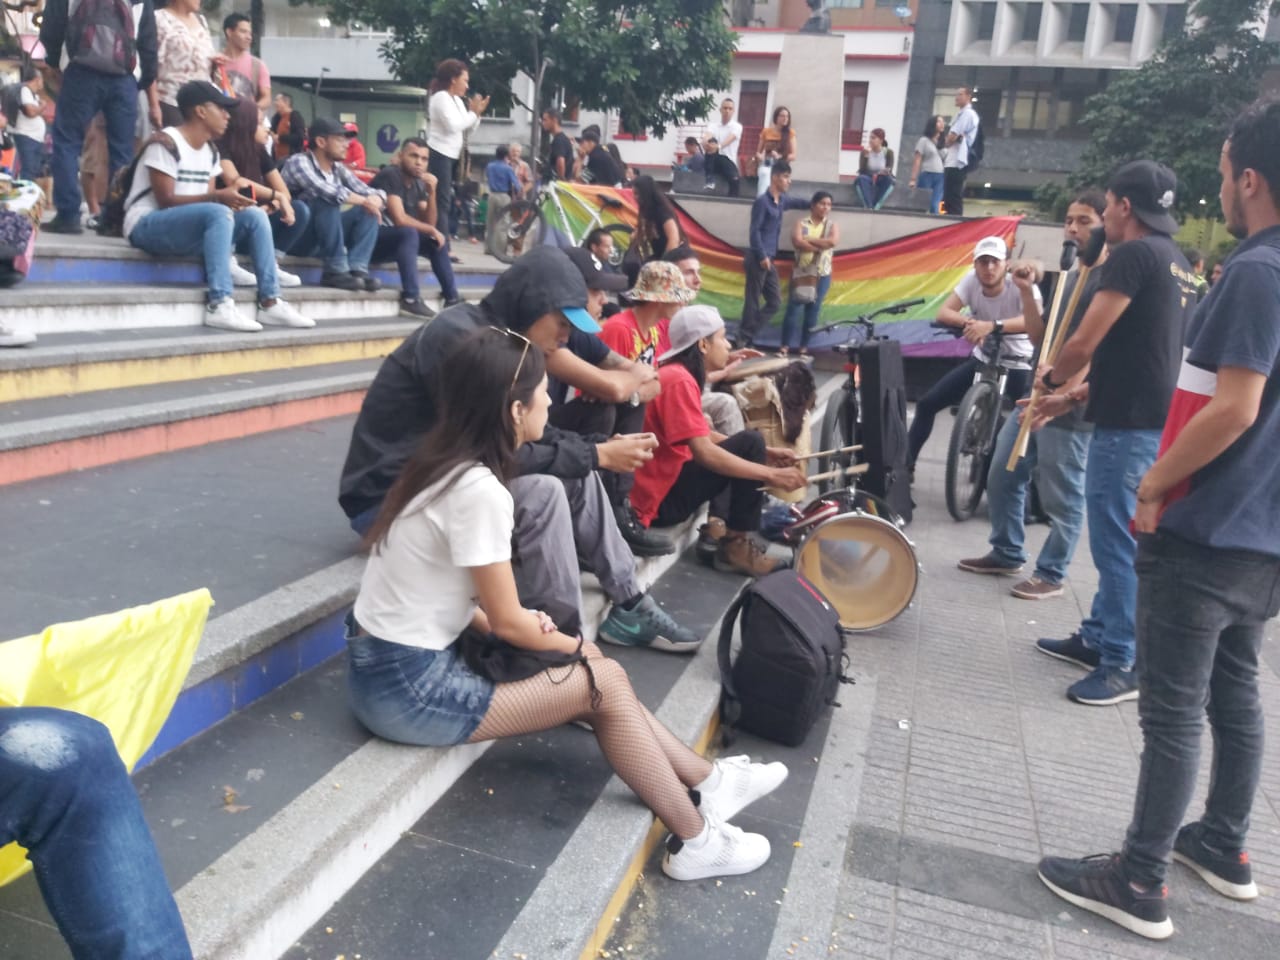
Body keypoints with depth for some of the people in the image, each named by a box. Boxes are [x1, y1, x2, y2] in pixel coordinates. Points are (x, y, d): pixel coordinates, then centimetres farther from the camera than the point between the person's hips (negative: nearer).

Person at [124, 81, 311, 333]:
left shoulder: (210, 151, 11)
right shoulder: (167, 143, -14)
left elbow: (209, 201, 6)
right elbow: (166, 201, -20)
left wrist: (229, 200, -16)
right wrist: (217, 197, -30)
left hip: (193, 226, 8)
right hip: (147, 225, -8)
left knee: (254, 215, -6)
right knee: (219, 213, -33)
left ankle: (269, 303, -12)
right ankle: (219, 306, -39)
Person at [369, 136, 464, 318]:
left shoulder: (418, 184, 7)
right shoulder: (390, 175, -17)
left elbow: (428, 224, 3)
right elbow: (399, 219, -27)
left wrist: (431, 193, -10)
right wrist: (432, 230, -15)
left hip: (395, 239, 9)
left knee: (437, 241, 5)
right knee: (409, 233, -32)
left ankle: (452, 298, 4)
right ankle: (411, 300, -37)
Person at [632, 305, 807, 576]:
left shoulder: (673, 373, 12)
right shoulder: (679, 381, -19)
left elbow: (702, 436, 14)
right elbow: (704, 452, -27)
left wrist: (764, 453, 6)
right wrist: (772, 474, -25)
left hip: (663, 482, 10)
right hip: (661, 499, -10)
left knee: (734, 457, 28)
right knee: (749, 443, -14)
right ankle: (736, 546, -7)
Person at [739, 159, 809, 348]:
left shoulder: (782, 200, 15)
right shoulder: (762, 201, -9)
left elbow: (797, 202, 38)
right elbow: (754, 231, -14)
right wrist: (762, 257, -17)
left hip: (769, 260, 9)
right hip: (757, 259, -9)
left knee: (775, 301, 6)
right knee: (752, 301, -6)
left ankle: (747, 335, 10)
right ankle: (744, 339, 1)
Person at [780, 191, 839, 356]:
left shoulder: (832, 225, 7)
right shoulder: (801, 223, 3)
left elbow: (833, 242, -13)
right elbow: (797, 242, -15)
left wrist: (809, 239, -11)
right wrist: (821, 246, -13)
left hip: (822, 275, 1)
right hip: (801, 272, -1)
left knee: (813, 311, 3)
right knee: (794, 308, -7)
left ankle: (804, 347, 10)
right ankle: (785, 346, -4)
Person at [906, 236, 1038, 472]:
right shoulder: (971, 280, -11)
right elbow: (943, 313, -18)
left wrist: (993, 325, -52)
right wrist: (967, 322, -39)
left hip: (1018, 366, -3)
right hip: (981, 360, 3)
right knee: (927, 403, -4)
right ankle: (905, 464, 9)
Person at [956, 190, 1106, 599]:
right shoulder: (1067, 277, 17)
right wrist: (1027, 292, 2)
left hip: (1068, 407, -9)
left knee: (1061, 498, 1)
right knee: (1002, 478, 15)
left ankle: (1051, 575, 14)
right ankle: (1006, 553, 30)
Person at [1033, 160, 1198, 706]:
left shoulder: (1133, 254, -13)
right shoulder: (1178, 266, 17)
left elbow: (1084, 343, -16)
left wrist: (1052, 379, 4)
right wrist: (1072, 398, 22)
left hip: (1129, 426, -10)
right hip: (1153, 420, 10)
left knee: (1117, 545, -3)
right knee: (1118, 540, 17)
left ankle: (1123, 666, 5)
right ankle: (1098, 637, 29)